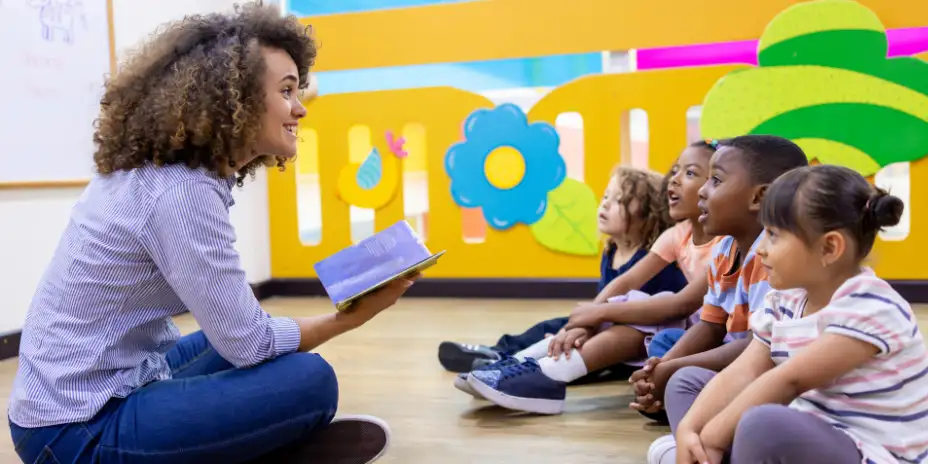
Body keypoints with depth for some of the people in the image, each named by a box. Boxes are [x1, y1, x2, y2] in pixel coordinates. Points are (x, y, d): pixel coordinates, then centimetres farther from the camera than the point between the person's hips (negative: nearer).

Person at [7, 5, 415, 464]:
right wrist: (355, 315, -7)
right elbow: (249, 344, -18)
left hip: (95, 386, 10)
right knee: (309, 381, -17)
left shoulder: (154, 171, 4)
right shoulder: (182, 192, -23)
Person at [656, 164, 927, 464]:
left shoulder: (869, 307, -20)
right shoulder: (784, 302, 4)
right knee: (688, 382, 8)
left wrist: (712, 437, -23)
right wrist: (688, 429, -19)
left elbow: (790, 381, -25)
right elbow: (742, 373, -5)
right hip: (805, 436, 8)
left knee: (764, 425, -39)